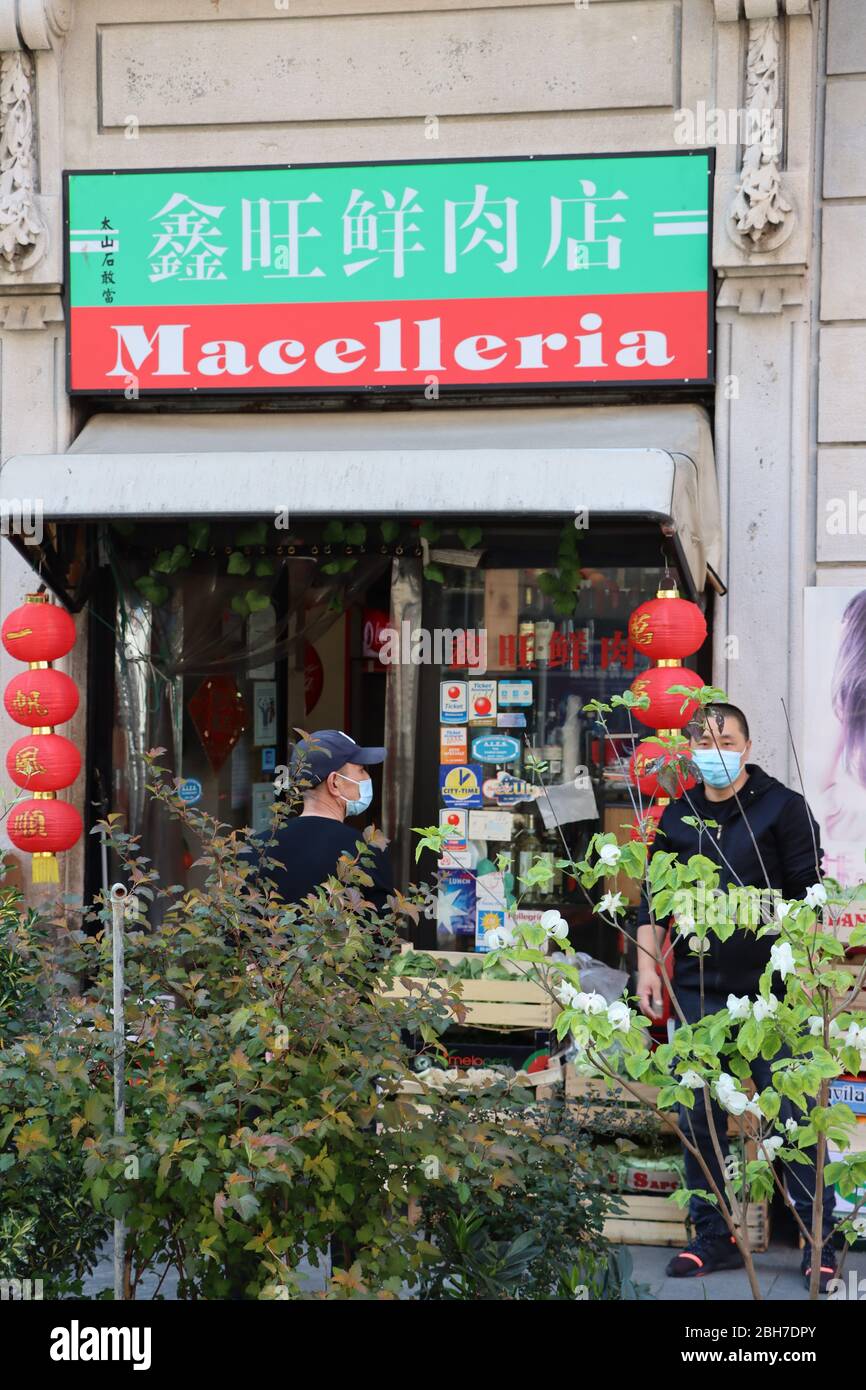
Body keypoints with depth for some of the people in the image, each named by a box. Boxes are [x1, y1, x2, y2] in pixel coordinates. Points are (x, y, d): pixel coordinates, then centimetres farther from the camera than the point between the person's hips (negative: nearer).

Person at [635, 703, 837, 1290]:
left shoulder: (783, 807, 0)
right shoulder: (678, 816, 11)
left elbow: (807, 894, -2)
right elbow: (653, 897, 16)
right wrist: (648, 966, 7)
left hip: (772, 989, -4)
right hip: (698, 992, 4)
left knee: (795, 1115, -3)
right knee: (698, 1116, 7)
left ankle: (820, 1245, 7)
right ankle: (713, 1236, 19)